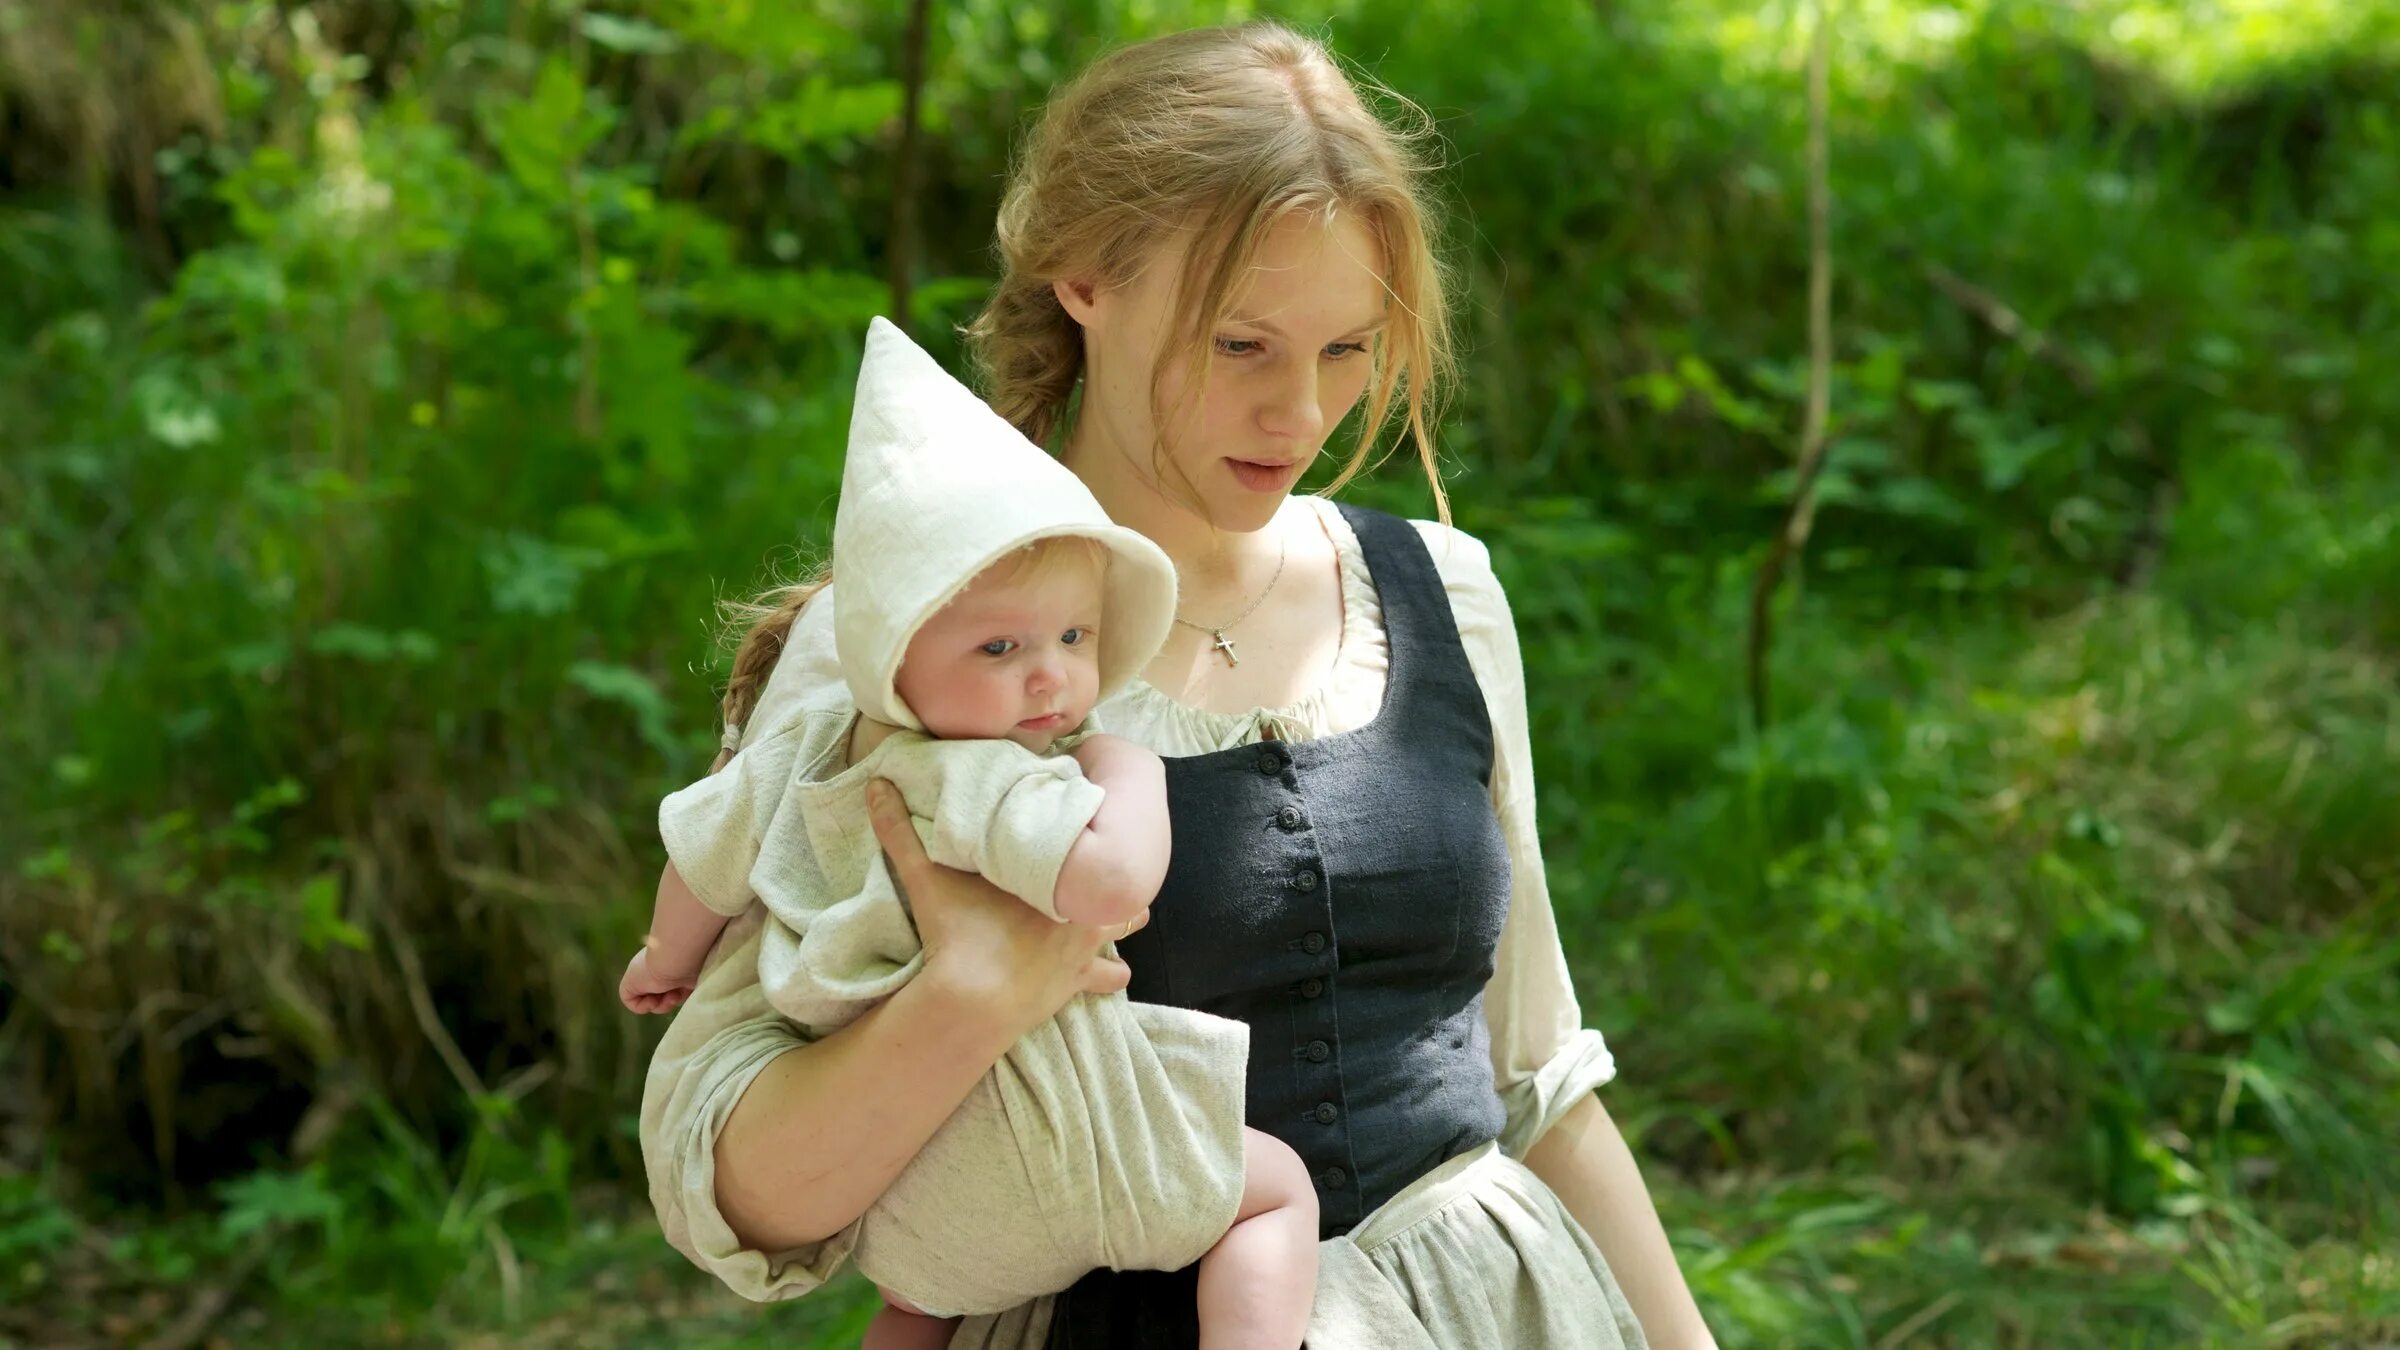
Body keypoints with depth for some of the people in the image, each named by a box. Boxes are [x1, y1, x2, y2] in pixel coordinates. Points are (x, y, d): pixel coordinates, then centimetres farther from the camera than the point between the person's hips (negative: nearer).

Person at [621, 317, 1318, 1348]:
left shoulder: (806, 756, 4)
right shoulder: (988, 788, -24)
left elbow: (703, 851, 18)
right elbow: (1112, 882, -40)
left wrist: (668, 959, 38)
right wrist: (1129, 768, -21)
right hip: (1037, 1146, -8)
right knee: (1276, 1187, 7)